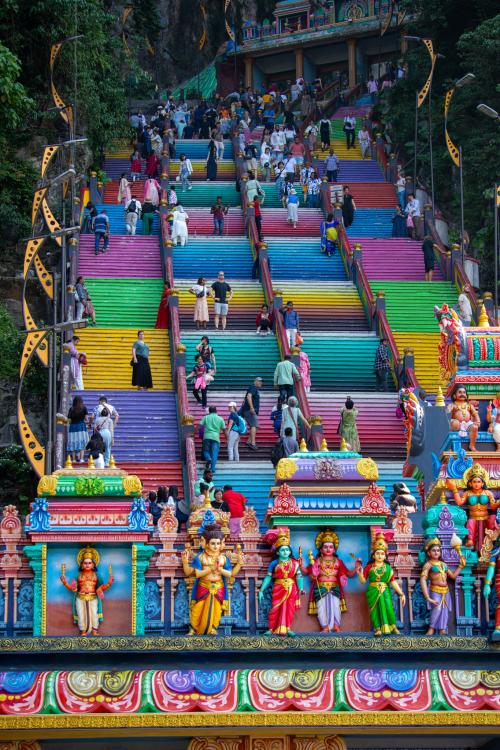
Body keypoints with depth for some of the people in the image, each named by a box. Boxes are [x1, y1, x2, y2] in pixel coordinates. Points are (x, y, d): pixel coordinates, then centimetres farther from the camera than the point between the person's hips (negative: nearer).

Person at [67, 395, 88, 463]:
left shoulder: (71, 409, 6)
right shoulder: (84, 408, 2)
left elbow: (69, 420, 4)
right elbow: (86, 419, -2)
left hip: (73, 427, 2)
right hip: (81, 426, -2)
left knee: (73, 444, 5)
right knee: (82, 443, 1)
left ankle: (74, 459, 2)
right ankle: (81, 458, -8)